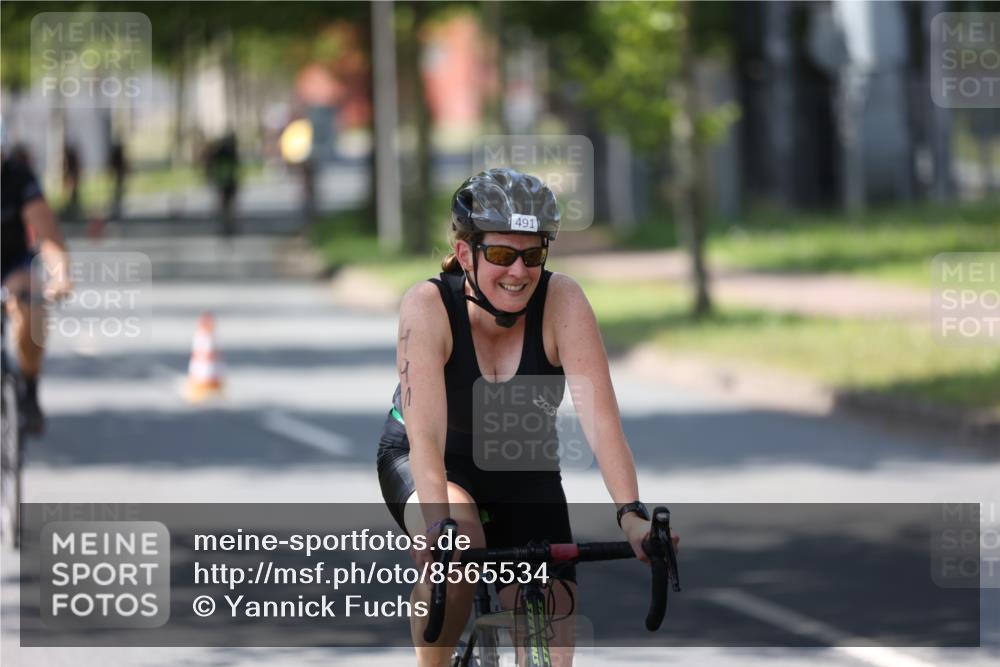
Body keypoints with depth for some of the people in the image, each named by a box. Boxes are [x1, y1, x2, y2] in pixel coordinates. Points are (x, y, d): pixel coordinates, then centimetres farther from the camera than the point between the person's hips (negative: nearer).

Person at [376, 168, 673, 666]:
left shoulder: (562, 302, -24)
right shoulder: (428, 307, -28)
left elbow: (599, 416, -32)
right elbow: (426, 435, -38)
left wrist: (632, 513, -44)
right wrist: (441, 528, -52)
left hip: (523, 472, 2)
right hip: (426, 465, -2)